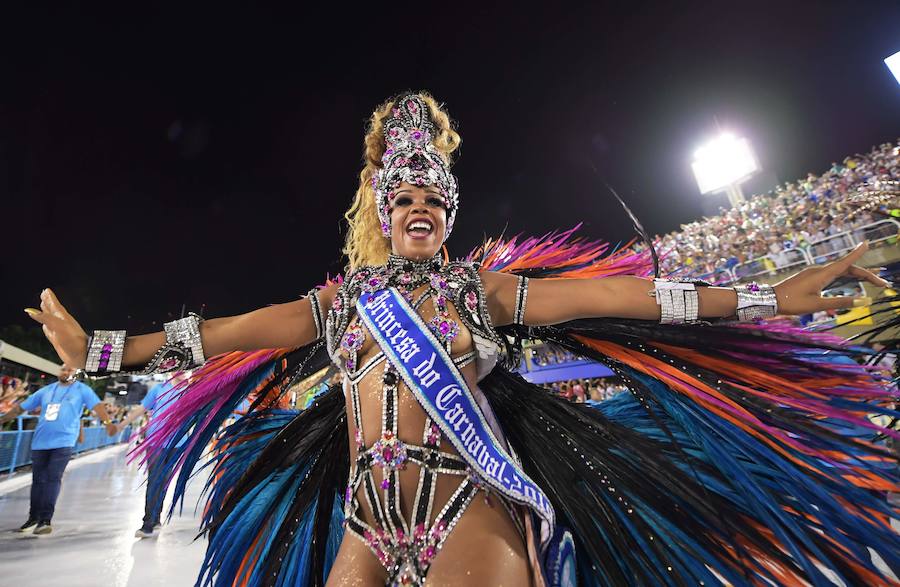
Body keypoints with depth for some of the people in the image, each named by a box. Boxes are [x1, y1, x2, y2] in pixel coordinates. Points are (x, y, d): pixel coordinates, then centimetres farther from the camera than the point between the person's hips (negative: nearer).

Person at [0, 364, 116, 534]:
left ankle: (45, 520, -3)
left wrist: (108, 422, -30)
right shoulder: (46, 390, 13)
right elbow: (21, 407, 20)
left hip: (63, 441, -5)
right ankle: (33, 518, 30)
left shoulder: (82, 390, -1)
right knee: (38, 480, 14)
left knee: (53, 478, -9)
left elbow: (97, 405, -14)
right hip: (40, 441, 5)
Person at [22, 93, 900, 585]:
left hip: (469, 507, -2)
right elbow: (228, 333, 10)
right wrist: (101, 349, 14)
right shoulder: (340, 298, 7)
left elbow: (611, 294, -3)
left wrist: (763, 296, -2)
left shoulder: (481, 285, 0)